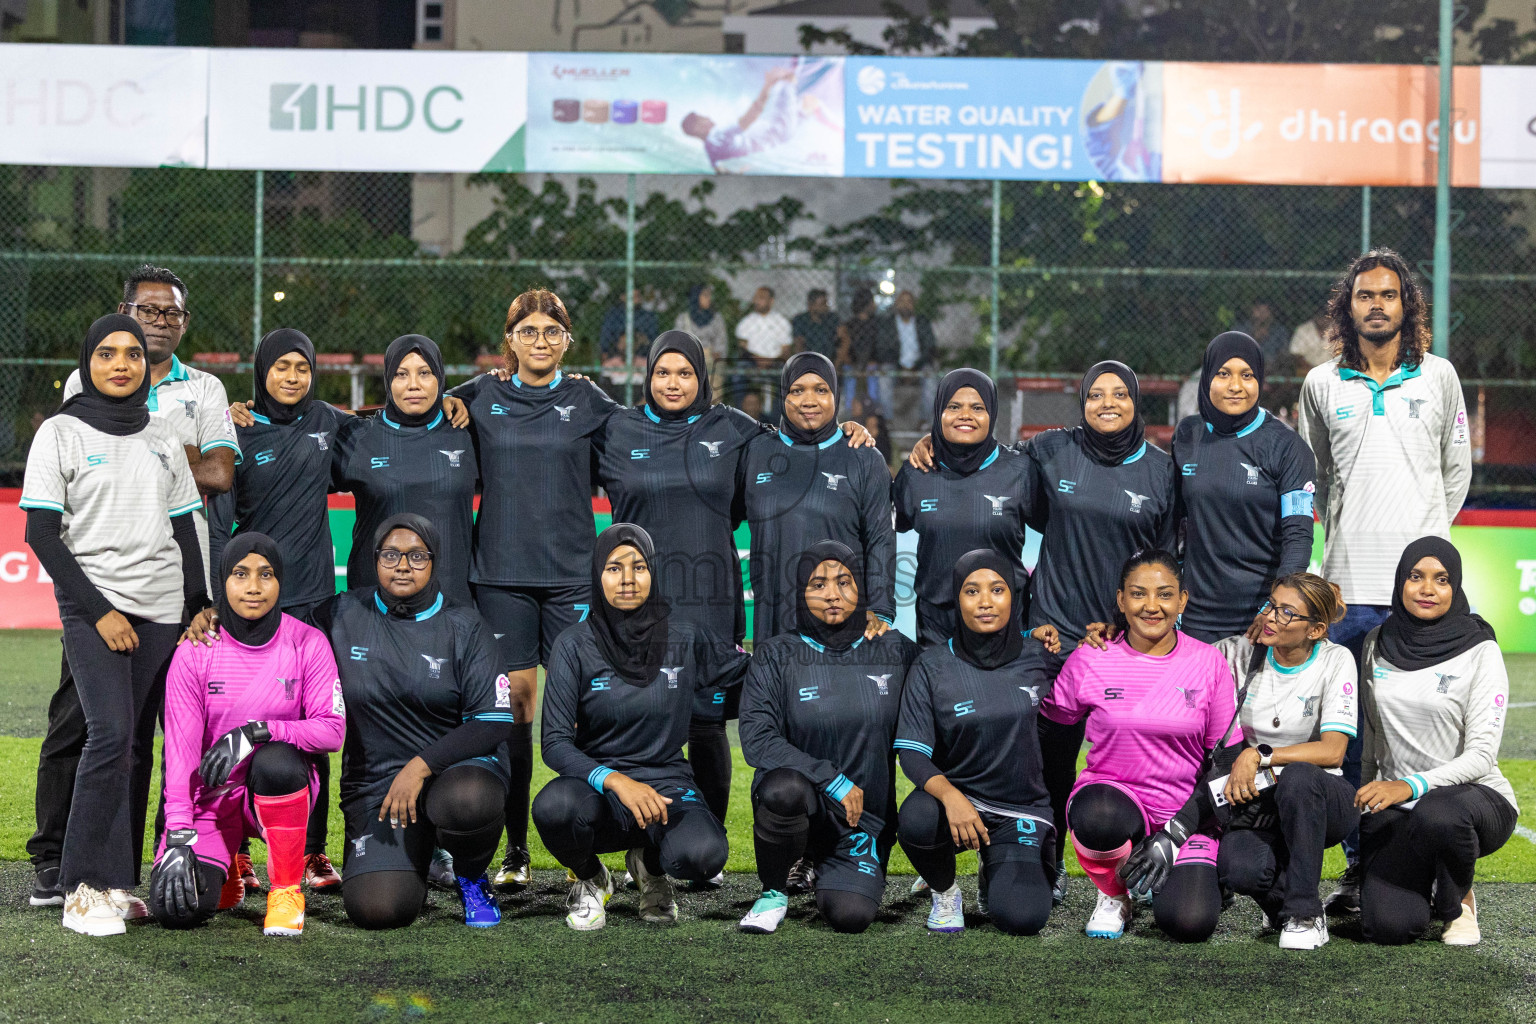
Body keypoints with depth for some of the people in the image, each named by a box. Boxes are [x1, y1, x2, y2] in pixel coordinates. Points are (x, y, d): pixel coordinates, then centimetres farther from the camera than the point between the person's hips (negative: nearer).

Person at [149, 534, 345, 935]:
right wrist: (179, 839, -20)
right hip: (212, 794, 1)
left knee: (275, 761, -38)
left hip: (278, 791, -1)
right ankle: (220, 865, 19)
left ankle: (286, 890, -15)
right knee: (176, 909, -21)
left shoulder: (308, 643, -6)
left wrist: (257, 731, -28)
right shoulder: (195, 653, -6)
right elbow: (180, 747, -11)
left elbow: (332, 730, -12)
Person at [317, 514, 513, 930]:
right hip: (374, 779, 1)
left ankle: (471, 877, -2)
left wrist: (421, 765, -19)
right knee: (375, 909, -22)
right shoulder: (343, 615, 2)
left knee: (467, 801, -40)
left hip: (459, 763, -1)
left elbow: (494, 721, -8)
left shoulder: (464, 626, -2)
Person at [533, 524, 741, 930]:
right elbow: (554, 743, -9)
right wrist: (616, 781, -27)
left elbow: (745, 670, 17)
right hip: (597, 787, -1)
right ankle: (590, 880, 1)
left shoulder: (684, 639, 0)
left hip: (667, 786, 1)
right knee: (553, 806, -37)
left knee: (703, 854, -34)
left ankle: (650, 866, 8)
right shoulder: (575, 645, -4)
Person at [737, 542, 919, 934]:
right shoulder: (776, 656, -2)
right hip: (802, 796, -2)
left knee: (851, 916, -22)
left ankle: (827, 872, 17)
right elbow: (756, 739, -12)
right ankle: (774, 891, -7)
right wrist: (833, 781, -18)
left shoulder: (895, 652, 4)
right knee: (783, 788, -38)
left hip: (864, 815, 2)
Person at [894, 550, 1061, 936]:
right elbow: (912, 753, -9)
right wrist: (950, 795, -30)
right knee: (917, 818, -38)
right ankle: (945, 891, -2)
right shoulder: (932, 667, -4)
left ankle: (995, 879, 16)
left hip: (1022, 811, 1)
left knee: (1023, 917, -24)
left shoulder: (1039, 660, 1)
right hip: (957, 798, -1)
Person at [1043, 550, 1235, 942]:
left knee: (1191, 923, -25)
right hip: (1112, 795, 0)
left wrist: (1174, 836, -8)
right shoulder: (1090, 660, -3)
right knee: (1099, 820, -39)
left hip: (1186, 812, 0)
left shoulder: (1210, 663, -2)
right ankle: (1113, 894, -3)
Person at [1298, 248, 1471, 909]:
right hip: (1350, 585, 1)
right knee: (1354, 737, 1)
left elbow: (1457, 469, 16)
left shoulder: (1438, 377, 8)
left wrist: (1428, 538, 12)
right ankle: (1358, 867, 8)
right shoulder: (1322, 385, 9)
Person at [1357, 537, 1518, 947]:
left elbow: (1482, 754, -16)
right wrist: (1365, 798, 14)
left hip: (1472, 795, -2)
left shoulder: (1479, 652, -9)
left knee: (1437, 814, -41)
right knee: (1387, 927, -22)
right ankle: (1421, 883, 17)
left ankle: (1459, 902, -5)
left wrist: (1412, 785, -30)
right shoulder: (1378, 644, 4)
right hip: (1395, 808, 2)